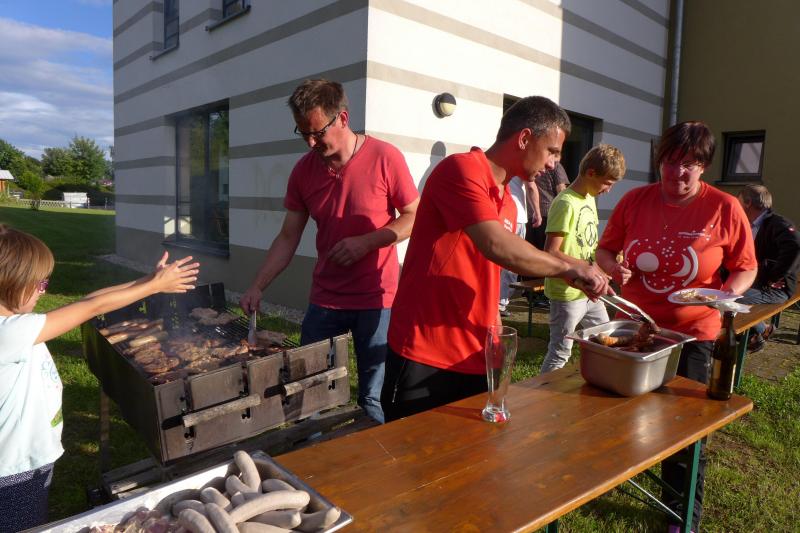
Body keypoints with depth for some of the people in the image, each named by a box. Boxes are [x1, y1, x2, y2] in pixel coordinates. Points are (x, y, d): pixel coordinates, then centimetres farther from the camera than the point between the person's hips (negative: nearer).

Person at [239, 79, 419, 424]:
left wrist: (367, 242, -19)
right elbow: (288, 239, 6)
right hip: (324, 301, 4)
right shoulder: (303, 170, 2)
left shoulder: (384, 158, -10)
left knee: (373, 400, 4)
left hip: (376, 300, -4)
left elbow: (415, 218, -5)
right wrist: (258, 287, -3)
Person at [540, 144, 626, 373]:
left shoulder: (589, 199, 9)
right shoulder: (565, 203, -19)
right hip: (567, 293, -9)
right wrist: (588, 266, -21)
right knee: (560, 354, 3)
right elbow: (550, 252, -23)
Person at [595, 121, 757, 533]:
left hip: (691, 335, -2)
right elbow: (605, 249, 6)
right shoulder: (634, 200, -2)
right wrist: (614, 267, -15)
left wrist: (730, 291, -20)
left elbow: (746, 267, 0)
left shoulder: (724, 208, -8)